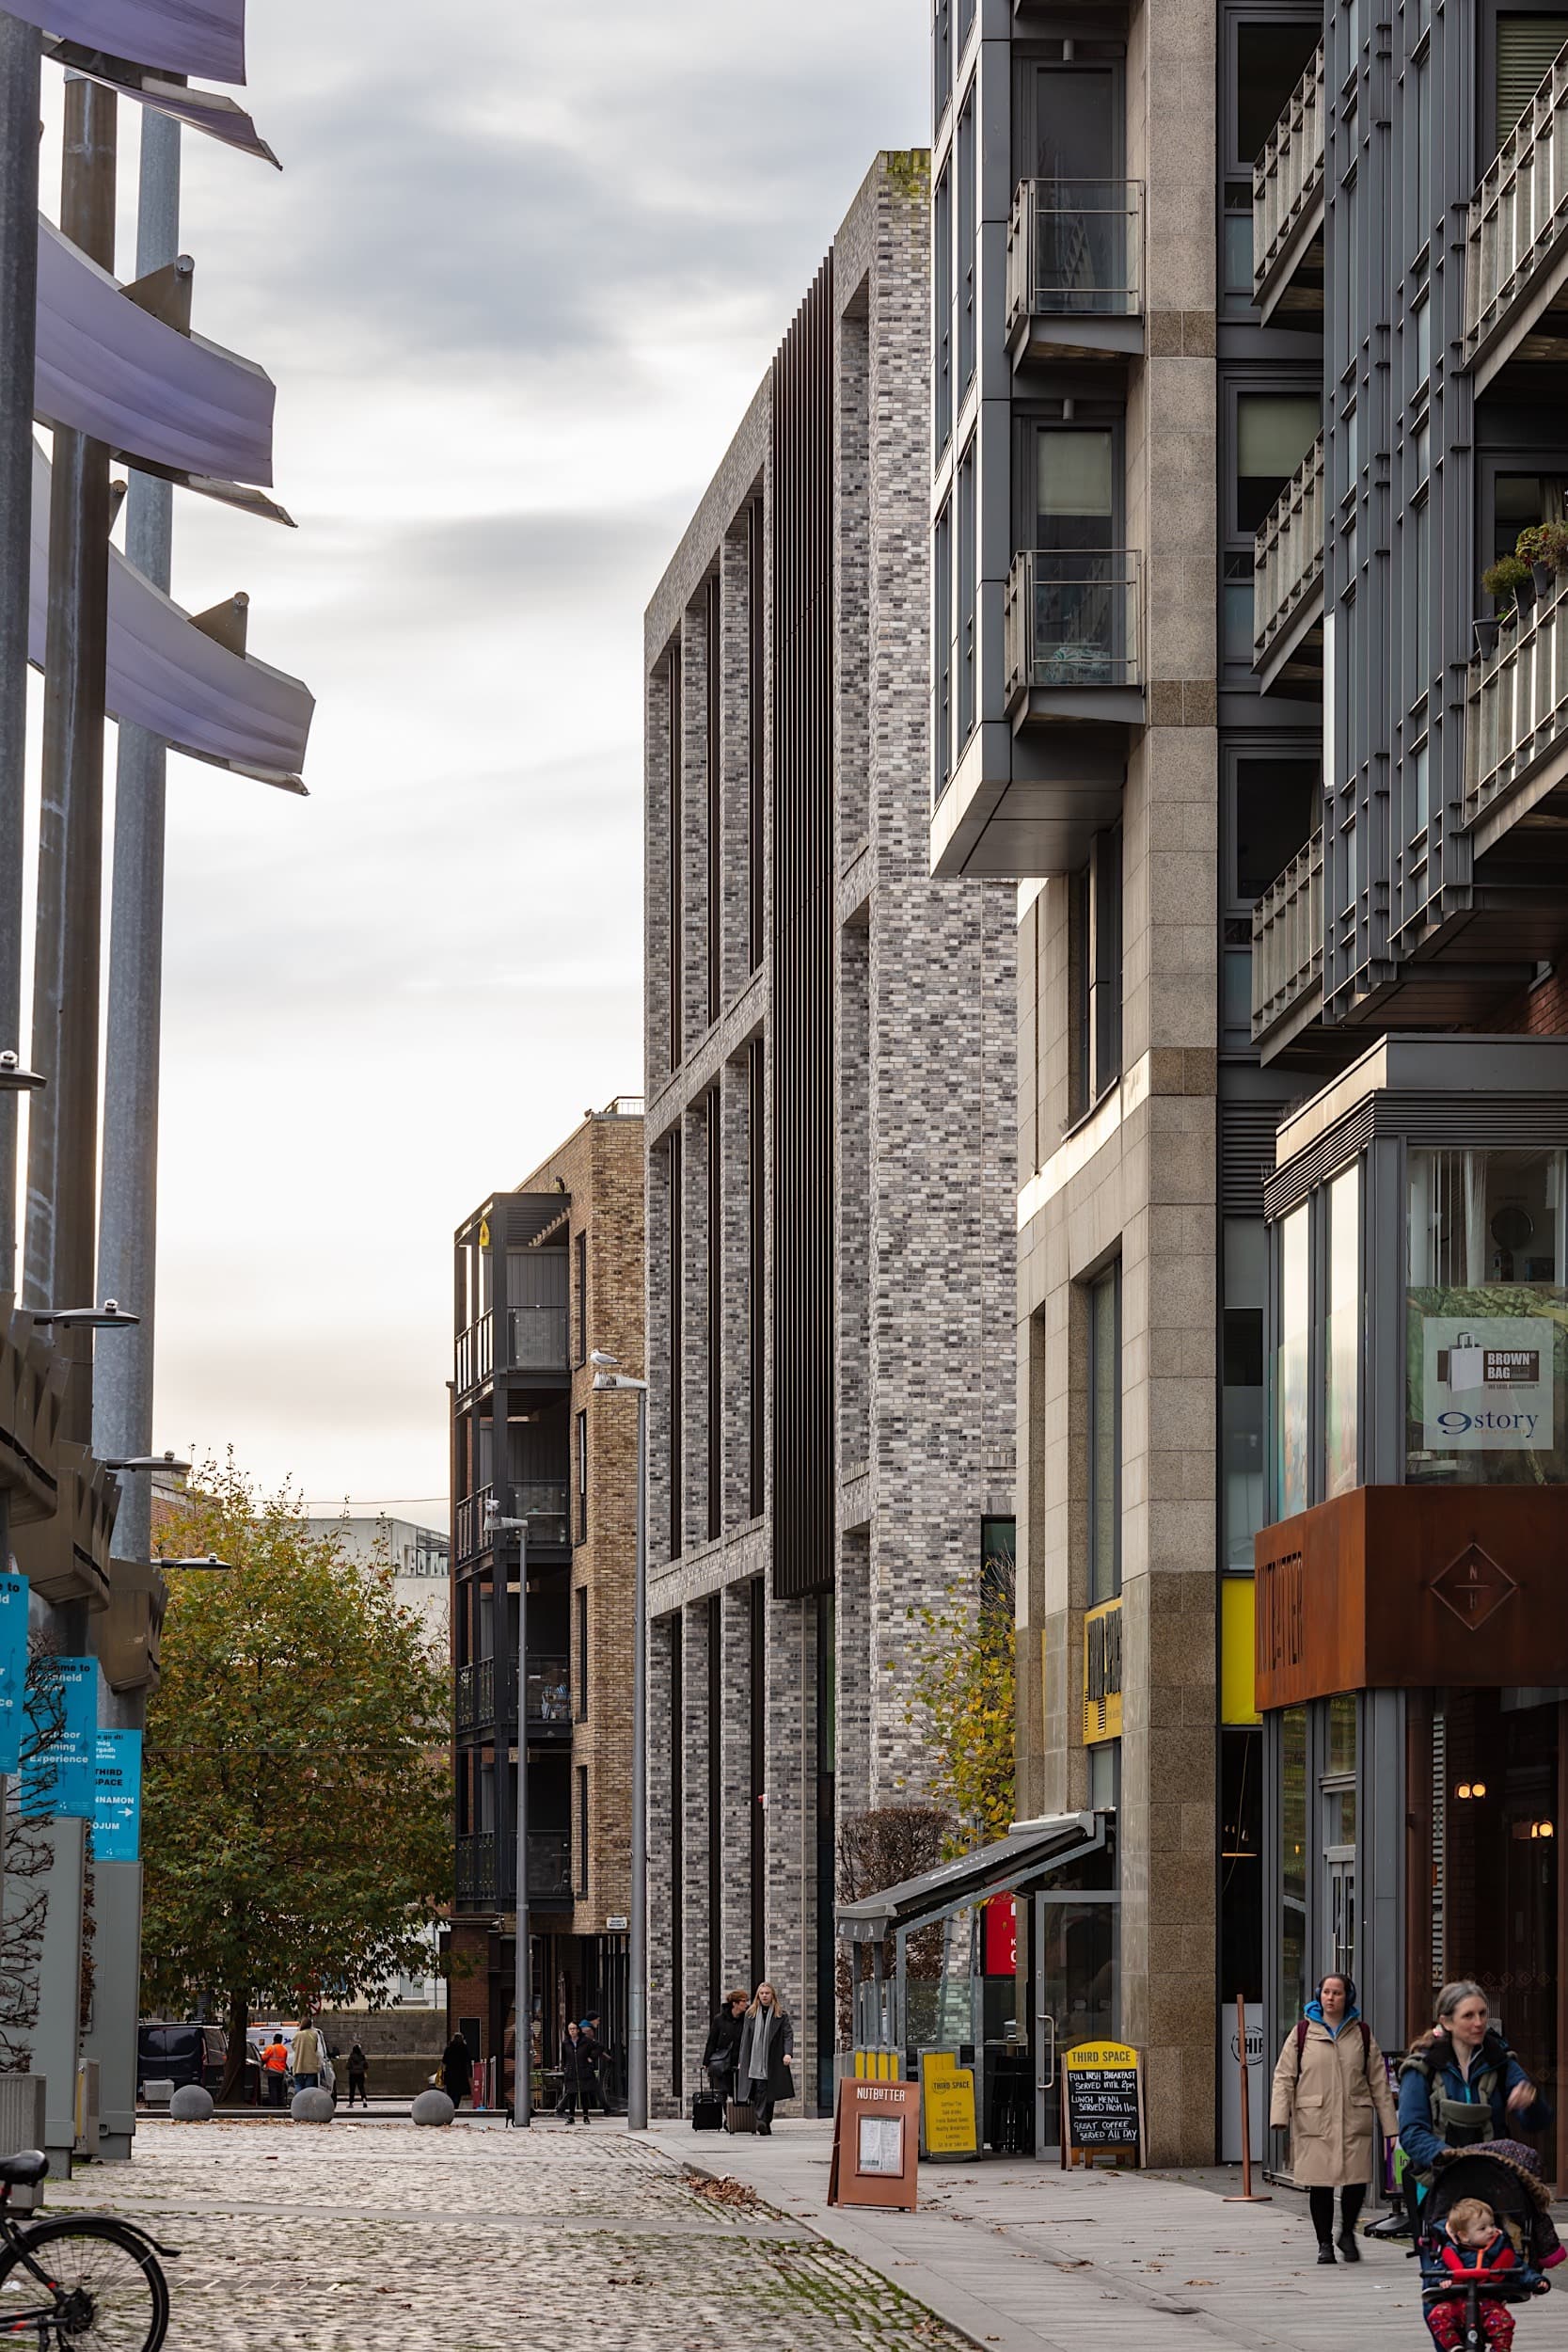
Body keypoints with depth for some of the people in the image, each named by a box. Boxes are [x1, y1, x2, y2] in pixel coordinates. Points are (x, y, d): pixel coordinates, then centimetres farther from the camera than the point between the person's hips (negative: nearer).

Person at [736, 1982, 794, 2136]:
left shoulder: (781, 2014, 5)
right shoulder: (751, 2014, 11)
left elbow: (788, 2034, -1)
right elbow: (745, 2038, 12)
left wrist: (788, 2053, -17)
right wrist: (742, 2061, 9)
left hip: (773, 2061, -1)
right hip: (755, 2061, 1)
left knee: (770, 2093, 2)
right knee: (759, 2091, -13)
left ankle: (766, 2122, 10)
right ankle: (762, 2120, -18)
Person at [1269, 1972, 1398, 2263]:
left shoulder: (1361, 2033, 11)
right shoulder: (1302, 2033, 6)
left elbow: (1378, 2081, 12)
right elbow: (1284, 2077, 5)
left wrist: (1390, 2124, 7)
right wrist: (1280, 2116, -8)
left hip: (1354, 2120, 1)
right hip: (1314, 2121, -1)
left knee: (1357, 2181, -5)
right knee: (1319, 2184, -2)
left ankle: (1347, 2233, 20)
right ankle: (1324, 2242, 13)